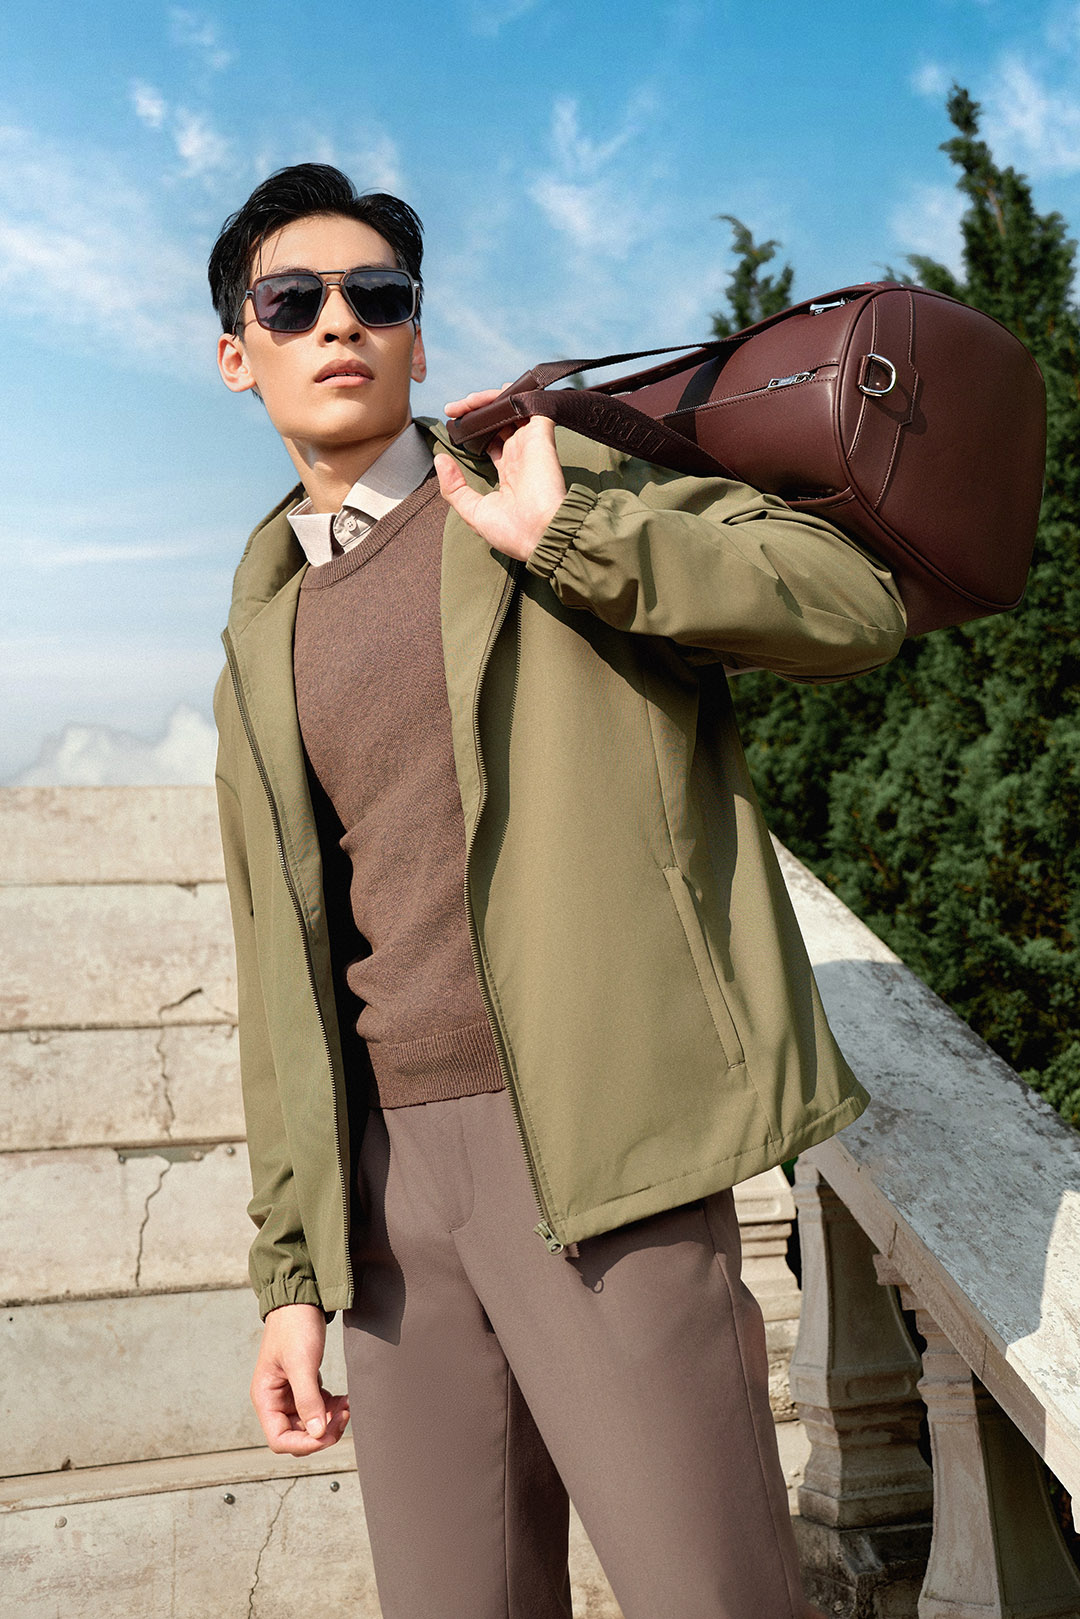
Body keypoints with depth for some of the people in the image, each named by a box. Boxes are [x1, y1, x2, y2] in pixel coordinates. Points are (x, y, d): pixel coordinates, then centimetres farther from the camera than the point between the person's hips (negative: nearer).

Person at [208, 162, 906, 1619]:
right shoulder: (264, 641, 16)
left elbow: (857, 605, -5)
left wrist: (562, 534, -14)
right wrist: (289, 1266, 12)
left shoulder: (556, 477, 5)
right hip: (390, 1170, 4)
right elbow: (285, 962, 16)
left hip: (598, 1151, -4)